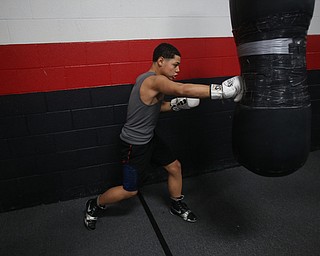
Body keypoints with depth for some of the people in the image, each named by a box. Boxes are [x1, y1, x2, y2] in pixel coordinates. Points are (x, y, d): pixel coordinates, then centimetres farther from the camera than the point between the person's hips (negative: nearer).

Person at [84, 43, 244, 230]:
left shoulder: (147, 79, 5)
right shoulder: (155, 81, -26)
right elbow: (183, 90, -43)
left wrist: (175, 105, 1)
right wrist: (221, 90, -43)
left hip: (149, 137, 10)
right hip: (135, 144, -9)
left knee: (175, 167, 13)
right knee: (130, 190, 6)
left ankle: (177, 205, 36)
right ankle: (94, 205, 33)